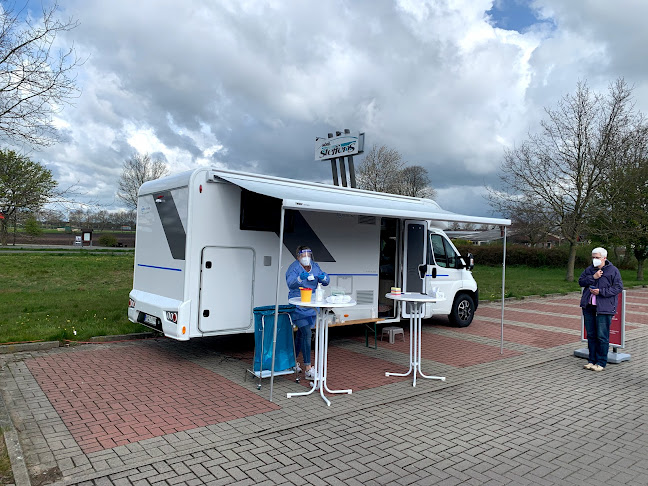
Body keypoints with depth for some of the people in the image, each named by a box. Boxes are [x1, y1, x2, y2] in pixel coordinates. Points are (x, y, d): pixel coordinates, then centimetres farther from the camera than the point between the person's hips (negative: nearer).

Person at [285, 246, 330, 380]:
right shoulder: (294, 267, -11)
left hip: (312, 306, 6)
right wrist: (300, 278, -45)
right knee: (307, 334, -13)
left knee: (301, 334, 16)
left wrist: (324, 277, -21)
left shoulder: (314, 266, 6)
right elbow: (290, 284, -26)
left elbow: (326, 282, 2)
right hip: (298, 305, -6)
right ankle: (308, 370, -12)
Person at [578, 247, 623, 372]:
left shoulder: (613, 270, -2)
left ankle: (601, 363, 7)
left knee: (602, 336, -3)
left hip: (604, 309, -5)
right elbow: (581, 282, 6)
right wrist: (592, 277, -10)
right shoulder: (589, 269, 12)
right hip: (588, 307, 5)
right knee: (591, 335, 11)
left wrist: (601, 291, -16)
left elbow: (618, 287, -7)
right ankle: (592, 360, 20)